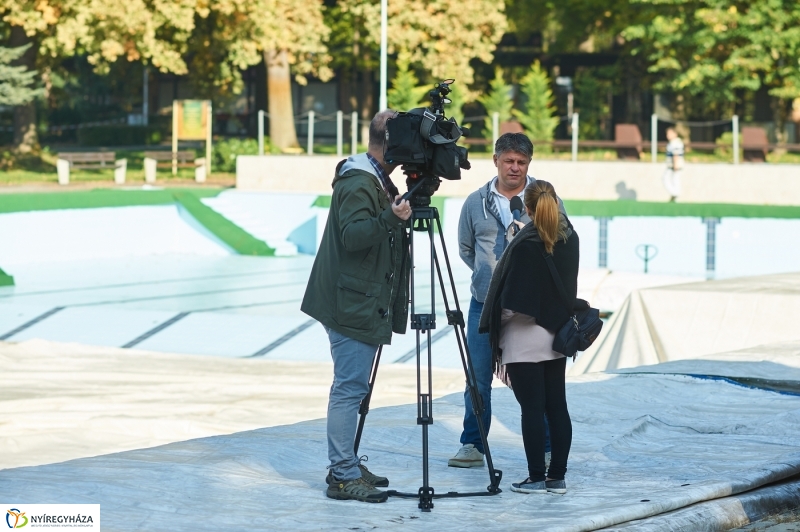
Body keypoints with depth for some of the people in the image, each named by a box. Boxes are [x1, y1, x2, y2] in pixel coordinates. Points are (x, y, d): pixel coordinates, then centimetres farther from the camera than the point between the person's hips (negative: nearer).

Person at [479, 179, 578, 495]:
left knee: (532, 408, -2)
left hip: (525, 339, -7)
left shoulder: (524, 245, -18)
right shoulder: (569, 238, 2)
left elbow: (512, 303, -16)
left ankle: (536, 478, 0)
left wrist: (497, 322, -1)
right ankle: (557, 477, 12)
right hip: (557, 336, 7)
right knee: (557, 406, 9)